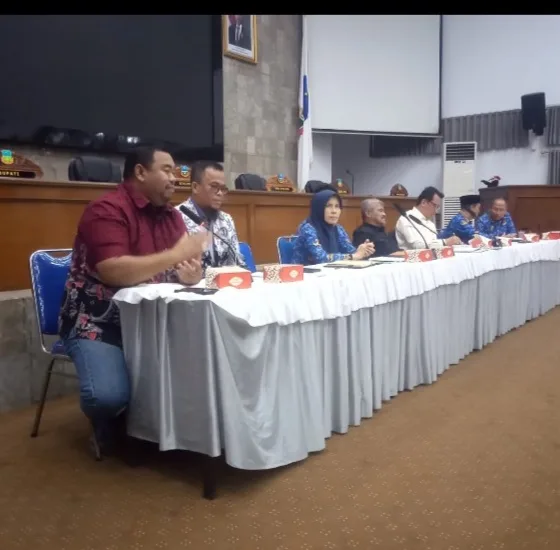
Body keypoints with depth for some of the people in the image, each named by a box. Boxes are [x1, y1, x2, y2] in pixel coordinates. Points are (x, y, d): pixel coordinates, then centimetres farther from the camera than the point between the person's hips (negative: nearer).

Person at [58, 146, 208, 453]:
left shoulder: (170, 214, 8)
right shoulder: (106, 210, -14)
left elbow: (181, 267, 8)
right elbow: (113, 271, -28)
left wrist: (190, 273, -17)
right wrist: (175, 255, -25)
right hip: (97, 322, -6)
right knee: (111, 395, -28)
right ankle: (109, 425, 12)